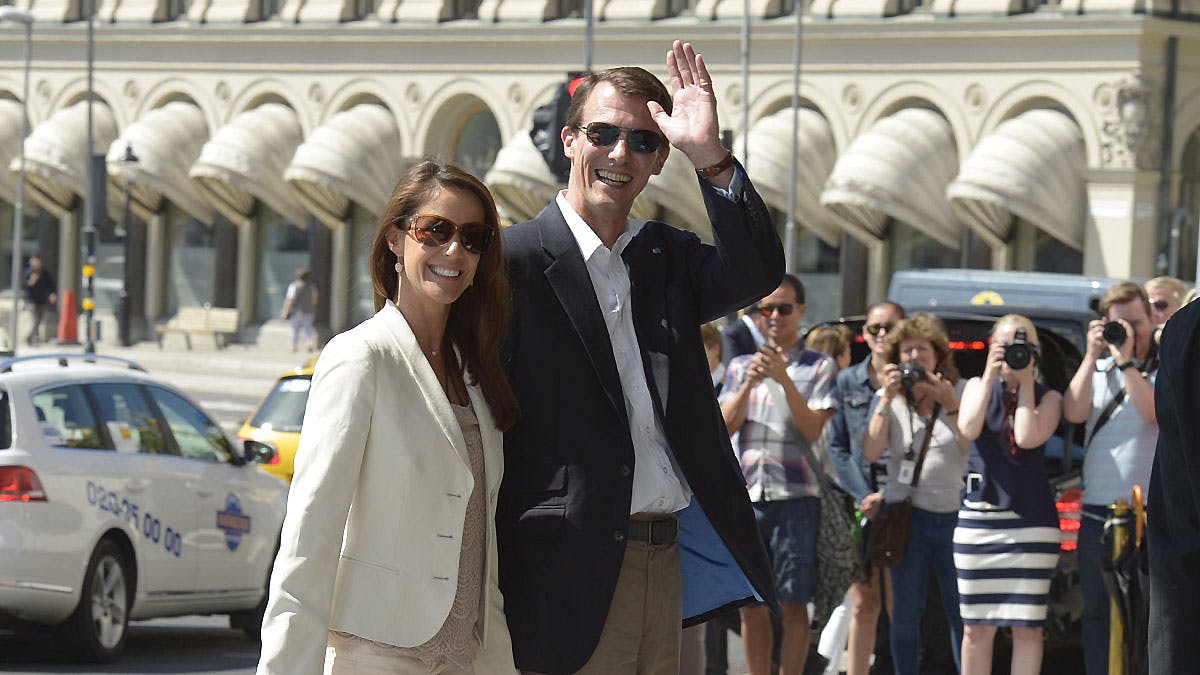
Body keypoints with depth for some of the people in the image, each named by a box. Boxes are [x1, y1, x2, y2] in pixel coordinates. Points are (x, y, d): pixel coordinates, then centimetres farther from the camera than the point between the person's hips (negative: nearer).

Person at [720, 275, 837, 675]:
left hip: (795, 495, -4)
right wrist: (749, 384, -9)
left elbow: (814, 429, -6)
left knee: (794, 605, -4)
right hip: (746, 493, 4)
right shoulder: (740, 367, 16)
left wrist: (784, 380, -16)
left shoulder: (818, 367, 5)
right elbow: (724, 426, 5)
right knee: (750, 604, 6)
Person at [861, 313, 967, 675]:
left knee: (961, 612, -1)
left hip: (954, 514, -1)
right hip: (907, 513, 1)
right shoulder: (888, 400, 6)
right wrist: (887, 400, -11)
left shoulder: (961, 392, 3)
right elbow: (871, 452, -6)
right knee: (906, 613, 3)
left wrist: (950, 403, -15)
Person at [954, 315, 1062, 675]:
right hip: (979, 515, 2)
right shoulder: (978, 386, 10)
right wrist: (991, 375, -11)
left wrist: (1025, 382, -9)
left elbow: (1028, 438, -14)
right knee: (976, 628, 3)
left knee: (1027, 627, -4)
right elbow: (968, 429, -9)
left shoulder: (1047, 397, 5)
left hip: (1031, 520, -1)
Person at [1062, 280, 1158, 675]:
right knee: (1097, 612, 8)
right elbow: (1074, 413, -3)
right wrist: (1093, 355, -6)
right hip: (1096, 513, 4)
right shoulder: (1097, 370, 13)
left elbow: (1156, 413, -17)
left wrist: (1126, 360, -16)